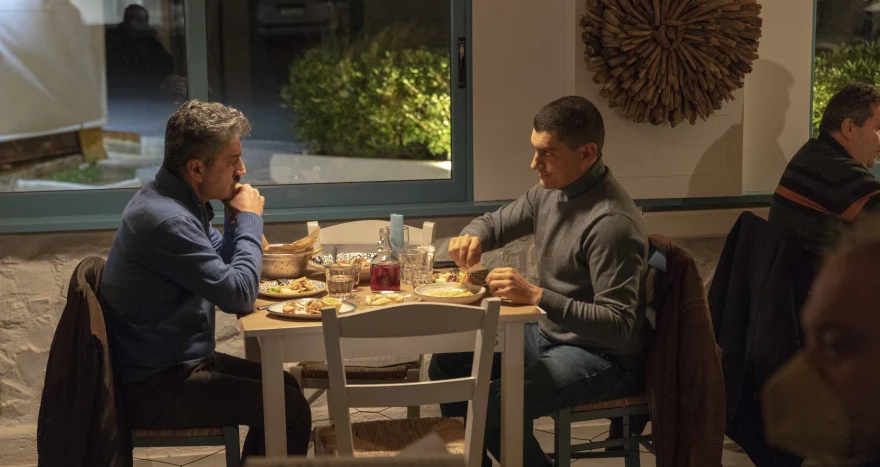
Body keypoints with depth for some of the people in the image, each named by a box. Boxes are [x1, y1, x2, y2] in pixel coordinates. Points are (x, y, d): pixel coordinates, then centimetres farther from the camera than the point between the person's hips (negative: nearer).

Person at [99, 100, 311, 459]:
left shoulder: (180, 201, 5)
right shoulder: (166, 220, -27)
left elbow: (222, 266, 17)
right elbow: (238, 296, -25)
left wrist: (236, 219, -2)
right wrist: (250, 219, -12)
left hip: (177, 360, 10)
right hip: (153, 389, -10)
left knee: (284, 387, 18)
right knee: (292, 409, -14)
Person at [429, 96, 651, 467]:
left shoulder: (612, 222, -27)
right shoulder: (551, 190, 0)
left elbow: (619, 326, -29)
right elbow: (495, 222, 17)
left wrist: (536, 296, -35)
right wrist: (472, 236, -7)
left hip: (604, 357, -9)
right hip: (549, 334, 9)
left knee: (494, 406, -28)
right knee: (446, 364, 6)